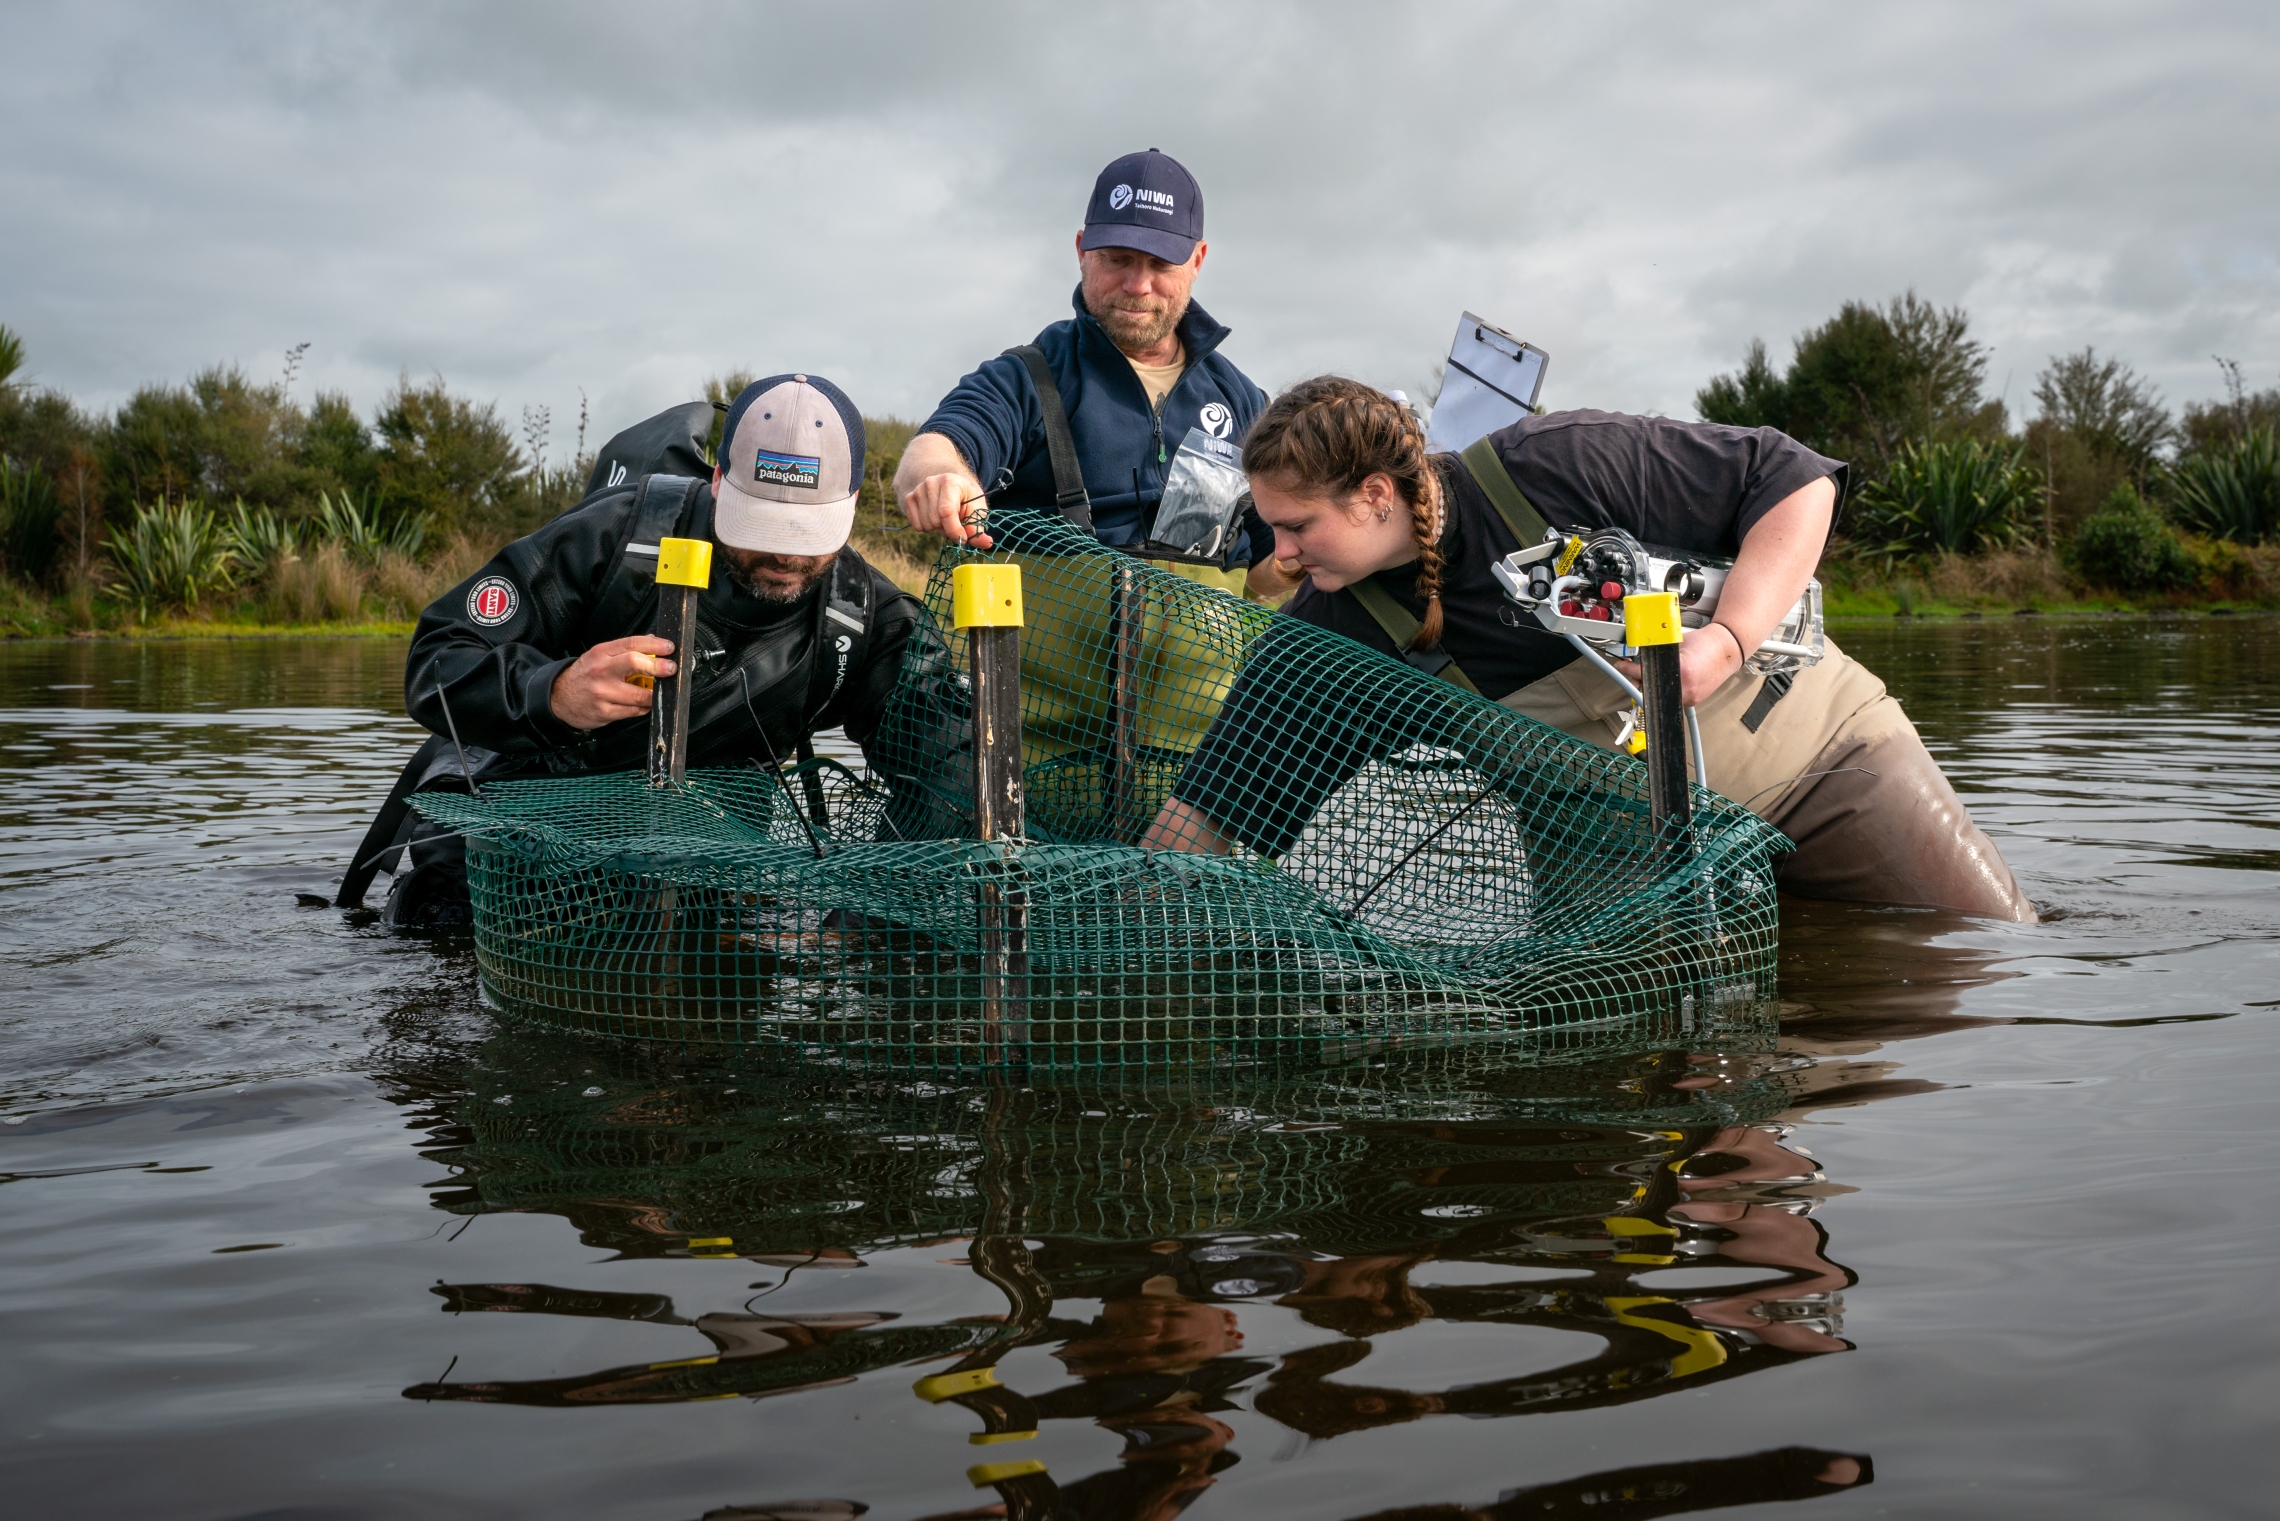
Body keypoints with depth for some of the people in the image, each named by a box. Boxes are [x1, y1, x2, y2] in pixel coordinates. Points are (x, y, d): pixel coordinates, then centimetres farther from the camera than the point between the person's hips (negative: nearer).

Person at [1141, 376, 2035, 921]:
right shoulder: (1333, 635, -12)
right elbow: (1211, 804, -11)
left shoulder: (1557, 467, -23)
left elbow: (1791, 479, -16)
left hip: (1813, 744, -2)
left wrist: (1728, 640, -28)